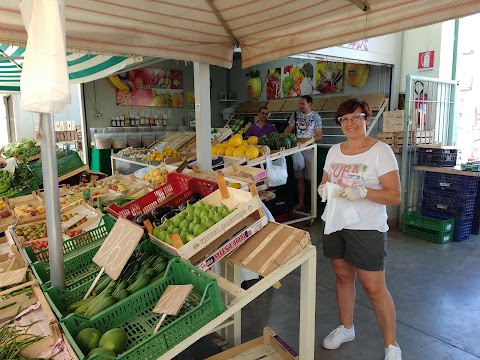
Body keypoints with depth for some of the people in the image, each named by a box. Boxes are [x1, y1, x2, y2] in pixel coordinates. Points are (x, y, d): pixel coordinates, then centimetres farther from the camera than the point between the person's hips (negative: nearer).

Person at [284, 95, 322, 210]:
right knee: (299, 178, 8)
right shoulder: (295, 115, 10)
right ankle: (301, 203, 15)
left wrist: (307, 140, -18)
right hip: (296, 148, 4)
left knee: (311, 178, -3)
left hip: (309, 150, -4)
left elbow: (319, 136, -3)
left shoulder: (316, 117, 0)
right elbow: (288, 130, 12)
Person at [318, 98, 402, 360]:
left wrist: (362, 192, -27)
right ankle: (346, 328, 38)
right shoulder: (334, 151, 8)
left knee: (375, 289, 0)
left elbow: (394, 196, -13)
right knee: (343, 277, 17)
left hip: (367, 230, -5)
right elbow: (323, 184, 15)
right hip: (335, 225, 6)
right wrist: (324, 189, -9)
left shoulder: (381, 151, -10)